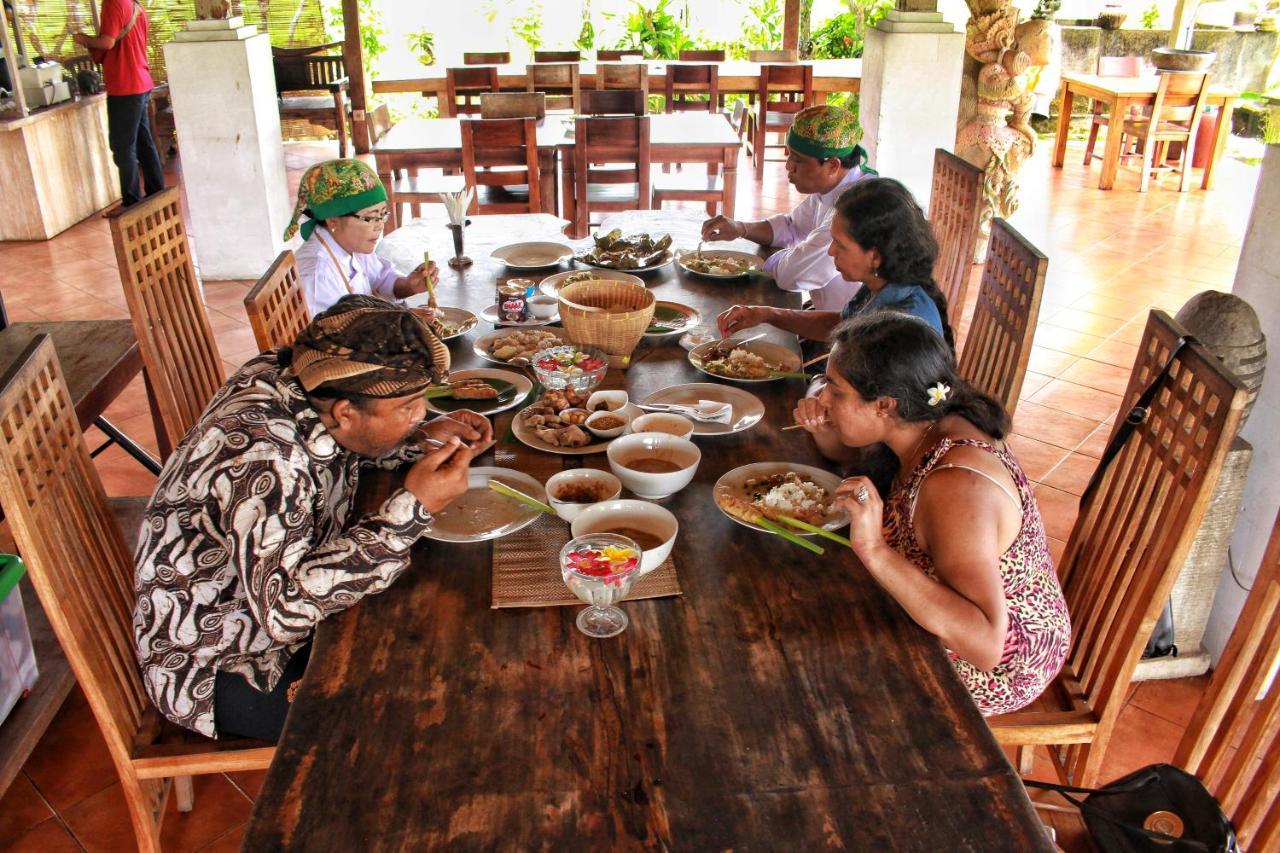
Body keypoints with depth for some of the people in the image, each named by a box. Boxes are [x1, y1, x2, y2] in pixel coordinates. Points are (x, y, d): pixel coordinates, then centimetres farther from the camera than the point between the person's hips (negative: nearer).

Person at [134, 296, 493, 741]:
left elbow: (348, 445, 9)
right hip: (214, 669, -8)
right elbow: (283, 607, -39)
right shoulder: (261, 456, -35)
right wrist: (412, 507, -39)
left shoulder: (291, 377, -12)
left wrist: (426, 434, -9)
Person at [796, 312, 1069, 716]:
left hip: (996, 670, -8)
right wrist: (826, 430, -11)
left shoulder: (957, 486, -36)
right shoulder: (939, 424, -10)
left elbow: (984, 643, -43)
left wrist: (875, 550, -45)